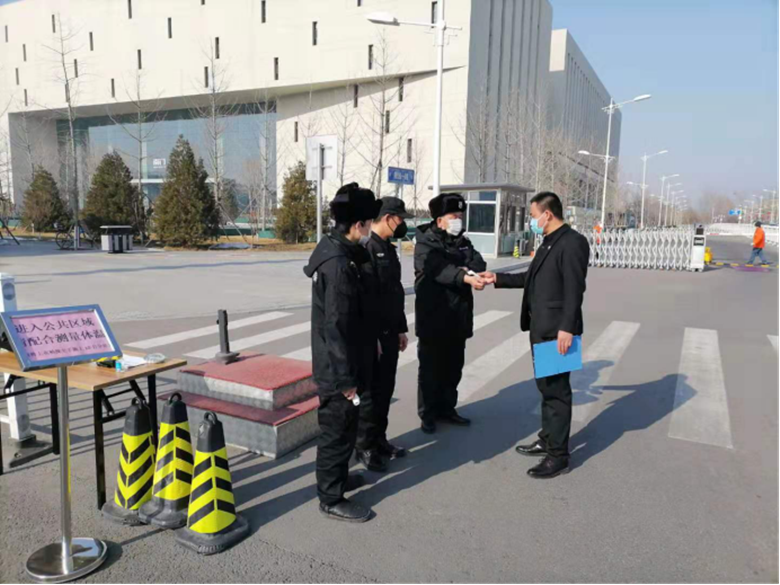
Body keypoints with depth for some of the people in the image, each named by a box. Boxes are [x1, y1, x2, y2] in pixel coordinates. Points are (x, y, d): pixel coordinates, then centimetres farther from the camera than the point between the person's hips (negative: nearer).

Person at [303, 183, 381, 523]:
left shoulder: (339, 252, 7)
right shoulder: (339, 265, -25)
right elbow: (336, 326, -26)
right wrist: (346, 378, -22)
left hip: (344, 363, 10)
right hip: (339, 368, -10)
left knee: (341, 427, 24)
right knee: (338, 430, 5)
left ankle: (338, 477, 42)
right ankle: (331, 498, 21)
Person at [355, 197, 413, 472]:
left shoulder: (389, 248, 13)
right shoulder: (366, 248, -16)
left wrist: (401, 328, 17)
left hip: (390, 332, 9)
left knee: (386, 388, 15)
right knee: (371, 390, 2)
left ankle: (380, 440, 29)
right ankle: (365, 447, 16)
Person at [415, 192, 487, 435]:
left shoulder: (463, 242, 13)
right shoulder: (426, 243, -8)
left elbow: (479, 263, -2)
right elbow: (440, 269, -24)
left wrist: (471, 271, -24)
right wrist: (466, 277, -37)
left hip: (458, 317, 6)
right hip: (433, 318, -6)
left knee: (453, 367, 15)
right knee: (431, 368, 3)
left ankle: (447, 409, 29)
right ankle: (428, 414, 15)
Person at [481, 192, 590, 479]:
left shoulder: (572, 242, -15)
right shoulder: (548, 243, 16)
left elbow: (574, 289, -21)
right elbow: (531, 278, 22)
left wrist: (567, 328, -24)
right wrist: (498, 278, 18)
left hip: (557, 330, -10)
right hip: (540, 328, 10)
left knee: (557, 391, -2)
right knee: (546, 387, 18)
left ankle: (558, 455, 8)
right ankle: (547, 440, 31)